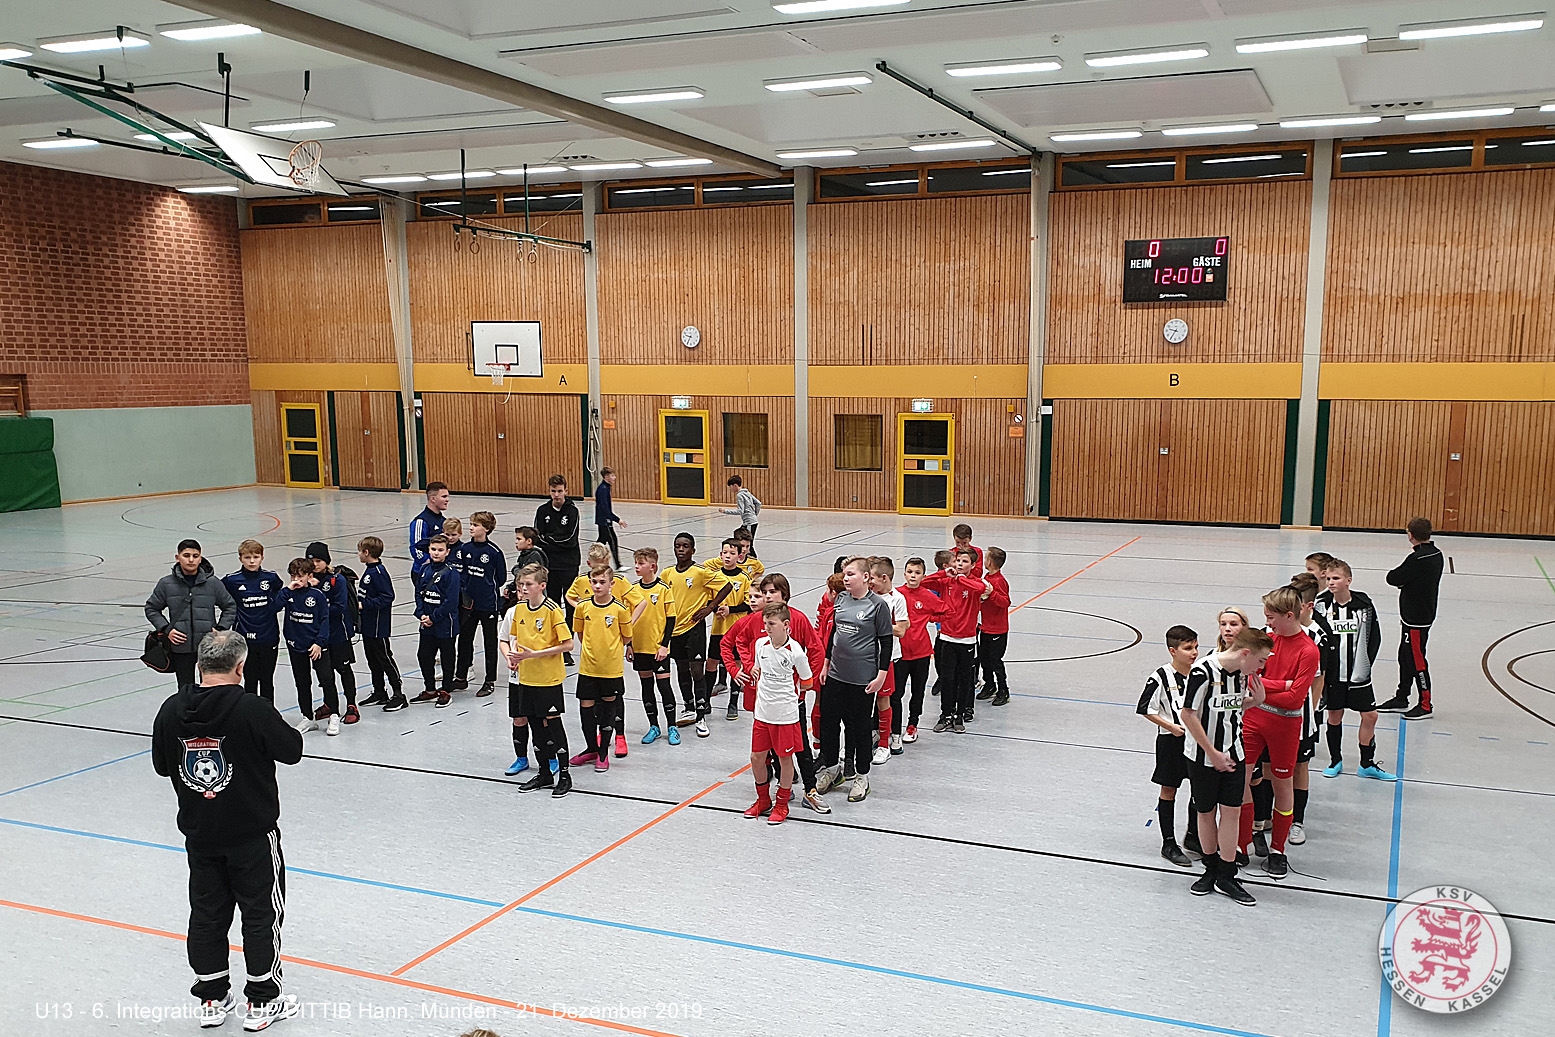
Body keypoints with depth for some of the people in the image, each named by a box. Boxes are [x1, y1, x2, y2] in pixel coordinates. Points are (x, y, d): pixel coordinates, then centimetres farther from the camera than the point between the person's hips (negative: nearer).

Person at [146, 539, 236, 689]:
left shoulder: (213, 584, -2)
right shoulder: (166, 584, -1)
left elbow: (230, 607, 10)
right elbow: (151, 608, 11)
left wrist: (220, 629, -1)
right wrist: (166, 629, -1)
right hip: (181, 647, 0)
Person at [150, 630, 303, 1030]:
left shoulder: (172, 710, -6)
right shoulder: (253, 710, -21)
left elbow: (161, 765, 8)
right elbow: (292, 750, -9)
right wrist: (276, 730, 9)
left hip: (198, 833, 5)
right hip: (252, 832, -4)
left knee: (206, 913, 16)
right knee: (262, 912, 9)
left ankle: (212, 999, 26)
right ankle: (262, 1002, 17)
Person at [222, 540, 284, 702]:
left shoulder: (271, 578, -1)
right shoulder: (232, 581, -7)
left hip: (269, 639, 1)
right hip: (246, 640, -1)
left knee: (267, 681, 11)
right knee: (250, 681, 7)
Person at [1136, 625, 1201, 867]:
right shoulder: (1161, 678, -15)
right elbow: (1146, 710, -10)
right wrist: (1172, 727, -14)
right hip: (1171, 740, -5)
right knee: (1169, 790, 5)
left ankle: (1192, 836, 31)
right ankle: (1169, 844, 15)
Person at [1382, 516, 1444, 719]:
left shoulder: (1416, 559, -24)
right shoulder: (1436, 554, 5)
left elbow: (1393, 579, -17)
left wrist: (1398, 576, 2)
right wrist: (1405, 580, -3)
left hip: (1416, 618, -10)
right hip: (1425, 613, 10)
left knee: (1416, 659, -1)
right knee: (1405, 656, 18)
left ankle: (1425, 705, 8)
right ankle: (1401, 699, 29)